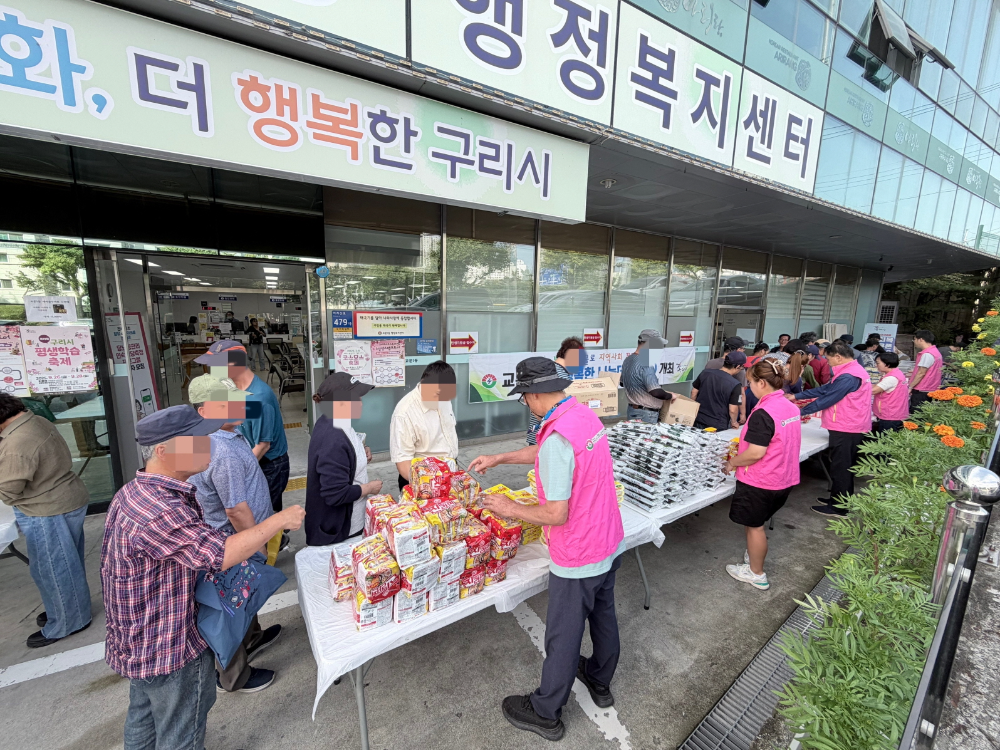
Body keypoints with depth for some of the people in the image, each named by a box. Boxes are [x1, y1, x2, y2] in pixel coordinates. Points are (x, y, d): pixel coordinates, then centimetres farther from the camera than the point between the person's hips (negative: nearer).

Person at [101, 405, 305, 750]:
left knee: (144, 720, 30)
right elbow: (222, 555, -36)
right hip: (171, 648, -9)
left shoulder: (134, 492, -2)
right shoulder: (159, 510, -35)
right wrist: (279, 520, -26)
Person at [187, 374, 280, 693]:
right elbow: (237, 511, -28)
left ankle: (252, 639, 54)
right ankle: (233, 677, 35)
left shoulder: (228, 437, -2)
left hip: (238, 540, 10)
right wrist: (259, 549, -18)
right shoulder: (225, 453, -33)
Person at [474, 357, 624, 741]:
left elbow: (556, 514, -27)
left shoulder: (556, 438, -32)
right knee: (603, 614, 28)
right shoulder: (585, 414, -2)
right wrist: (498, 459, 16)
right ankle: (600, 682, 54)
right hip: (610, 543, 8)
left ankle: (545, 713, 40)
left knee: (564, 636, 15)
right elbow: (541, 451, 13)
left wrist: (511, 509, -12)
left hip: (578, 559, -8)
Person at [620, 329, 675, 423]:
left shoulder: (627, 360, 5)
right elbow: (656, 392, -27)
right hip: (646, 415, -9)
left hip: (632, 410, 9)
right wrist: (670, 396, -9)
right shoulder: (645, 364, -23)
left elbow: (623, 383, 18)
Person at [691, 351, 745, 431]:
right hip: (718, 426, -4)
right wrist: (734, 422, 5)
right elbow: (732, 410, -15)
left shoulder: (705, 372, -4)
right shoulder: (735, 385, -16)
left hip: (698, 421, 4)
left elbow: (694, 392, 4)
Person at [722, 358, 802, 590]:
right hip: (784, 478, 8)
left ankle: (756, 573, 27)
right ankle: (755, 557, 41)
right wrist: (744, 446, 15)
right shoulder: (791, 407, 2)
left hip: (760, 482, -8)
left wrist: (732, 462, -11)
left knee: (754, 525, 11)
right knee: (757, 523, 25)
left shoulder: (763, 413, -25)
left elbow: (756, 453, -27)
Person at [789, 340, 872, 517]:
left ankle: (838, 507, 12)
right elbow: (826, 389, 12)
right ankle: (840, 499, 33)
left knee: (840, 468, 1)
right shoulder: (854, 370, 12)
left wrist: (802, 411, -10)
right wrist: (796, 396, 9)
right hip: (851, 427, 10)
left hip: (845, 429, -10)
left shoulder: (848, 377, -22)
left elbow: (827, 399, -20)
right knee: (845, 467, 20)